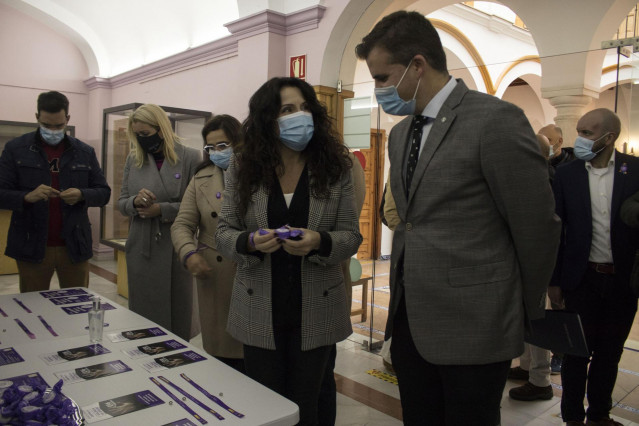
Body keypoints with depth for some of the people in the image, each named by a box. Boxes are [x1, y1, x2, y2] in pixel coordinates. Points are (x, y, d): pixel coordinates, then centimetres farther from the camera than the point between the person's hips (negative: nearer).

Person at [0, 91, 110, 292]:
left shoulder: (85, 152, 8)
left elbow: (104, 193, 8)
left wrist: (81, 195, -13)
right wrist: (28, 197, -21)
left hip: (75, 247, 1)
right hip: (32, 247, -1)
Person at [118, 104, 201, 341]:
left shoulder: (190, 158, -4)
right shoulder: (133, 160, 9)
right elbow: (121, 203, 11)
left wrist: (162, 210, -16)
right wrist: (136, 202, -11)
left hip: (176, 250, -3)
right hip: (141, 249, 3)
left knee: (177, 313, 7)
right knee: (143, 313, 11)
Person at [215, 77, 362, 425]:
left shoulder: (335, 167, -5)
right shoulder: (242, 168, -2)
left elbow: (351, 236, -4)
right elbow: (223, 232, 0)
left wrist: (319, 241, -25)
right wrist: (250, 241, -22)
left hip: (315, 311, 0)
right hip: (260, 311, 1)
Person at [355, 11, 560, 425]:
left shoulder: (496, 120, -14)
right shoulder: (400, 133, 10)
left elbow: (537, 227, -10)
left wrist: (527, 311, 1)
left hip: (472, 328, -6)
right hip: (409, 320, 7)